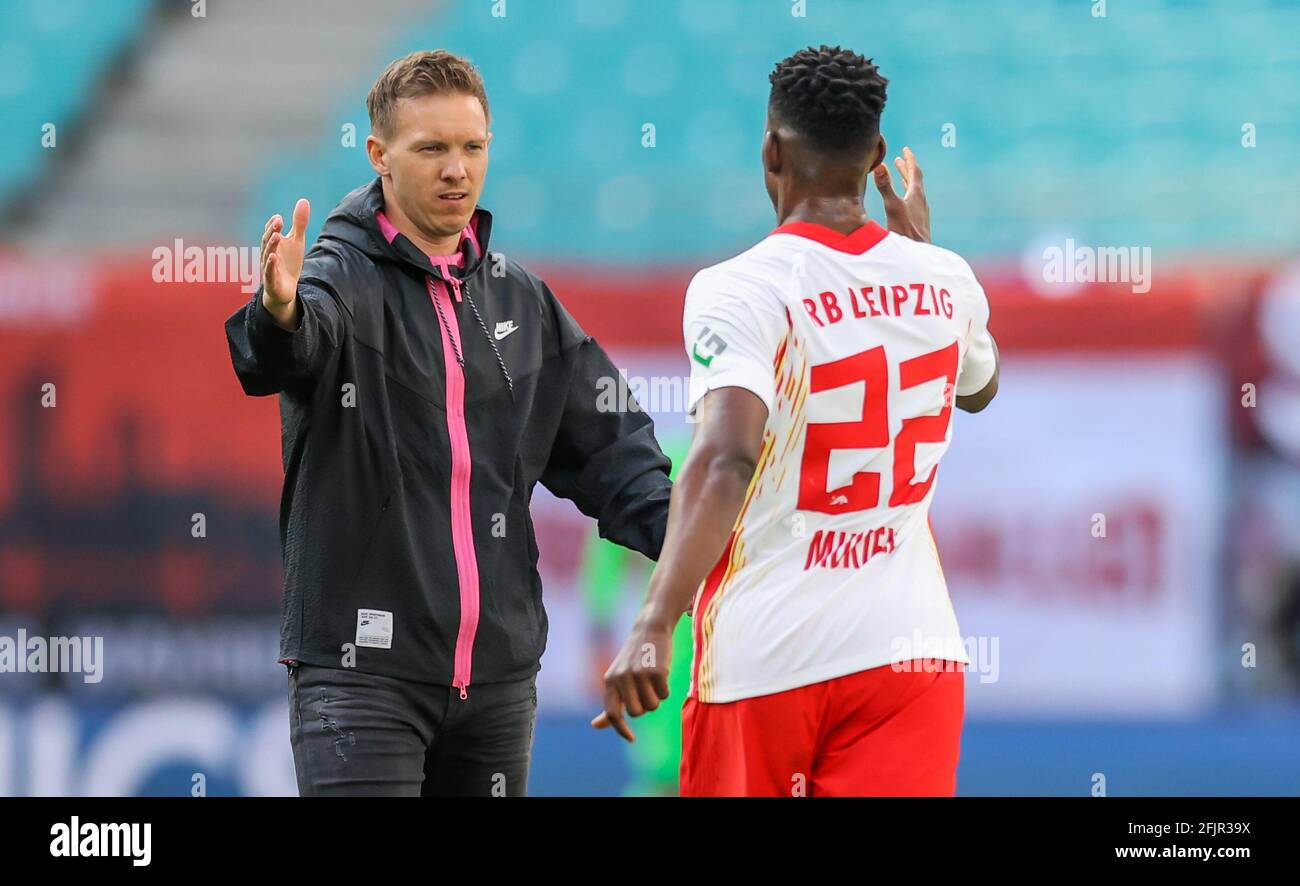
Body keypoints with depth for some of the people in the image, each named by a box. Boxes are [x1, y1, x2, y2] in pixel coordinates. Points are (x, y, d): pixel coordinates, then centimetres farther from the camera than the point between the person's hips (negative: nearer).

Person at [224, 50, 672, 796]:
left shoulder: (523, 302, 13)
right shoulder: (343, 277, -5)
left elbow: (606, 447, 13)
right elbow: (290, 351, -28)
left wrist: (683, 534, -5)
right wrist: (279, 312, -53)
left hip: (499, 671, 6)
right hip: (362, 669, -6)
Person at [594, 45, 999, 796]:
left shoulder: (739, 290, -11)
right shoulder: (945, 282, 5)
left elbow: (724, 461, -27)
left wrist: (655, 626, -33)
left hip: (766, 658, -3)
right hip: (911, 650, 3)